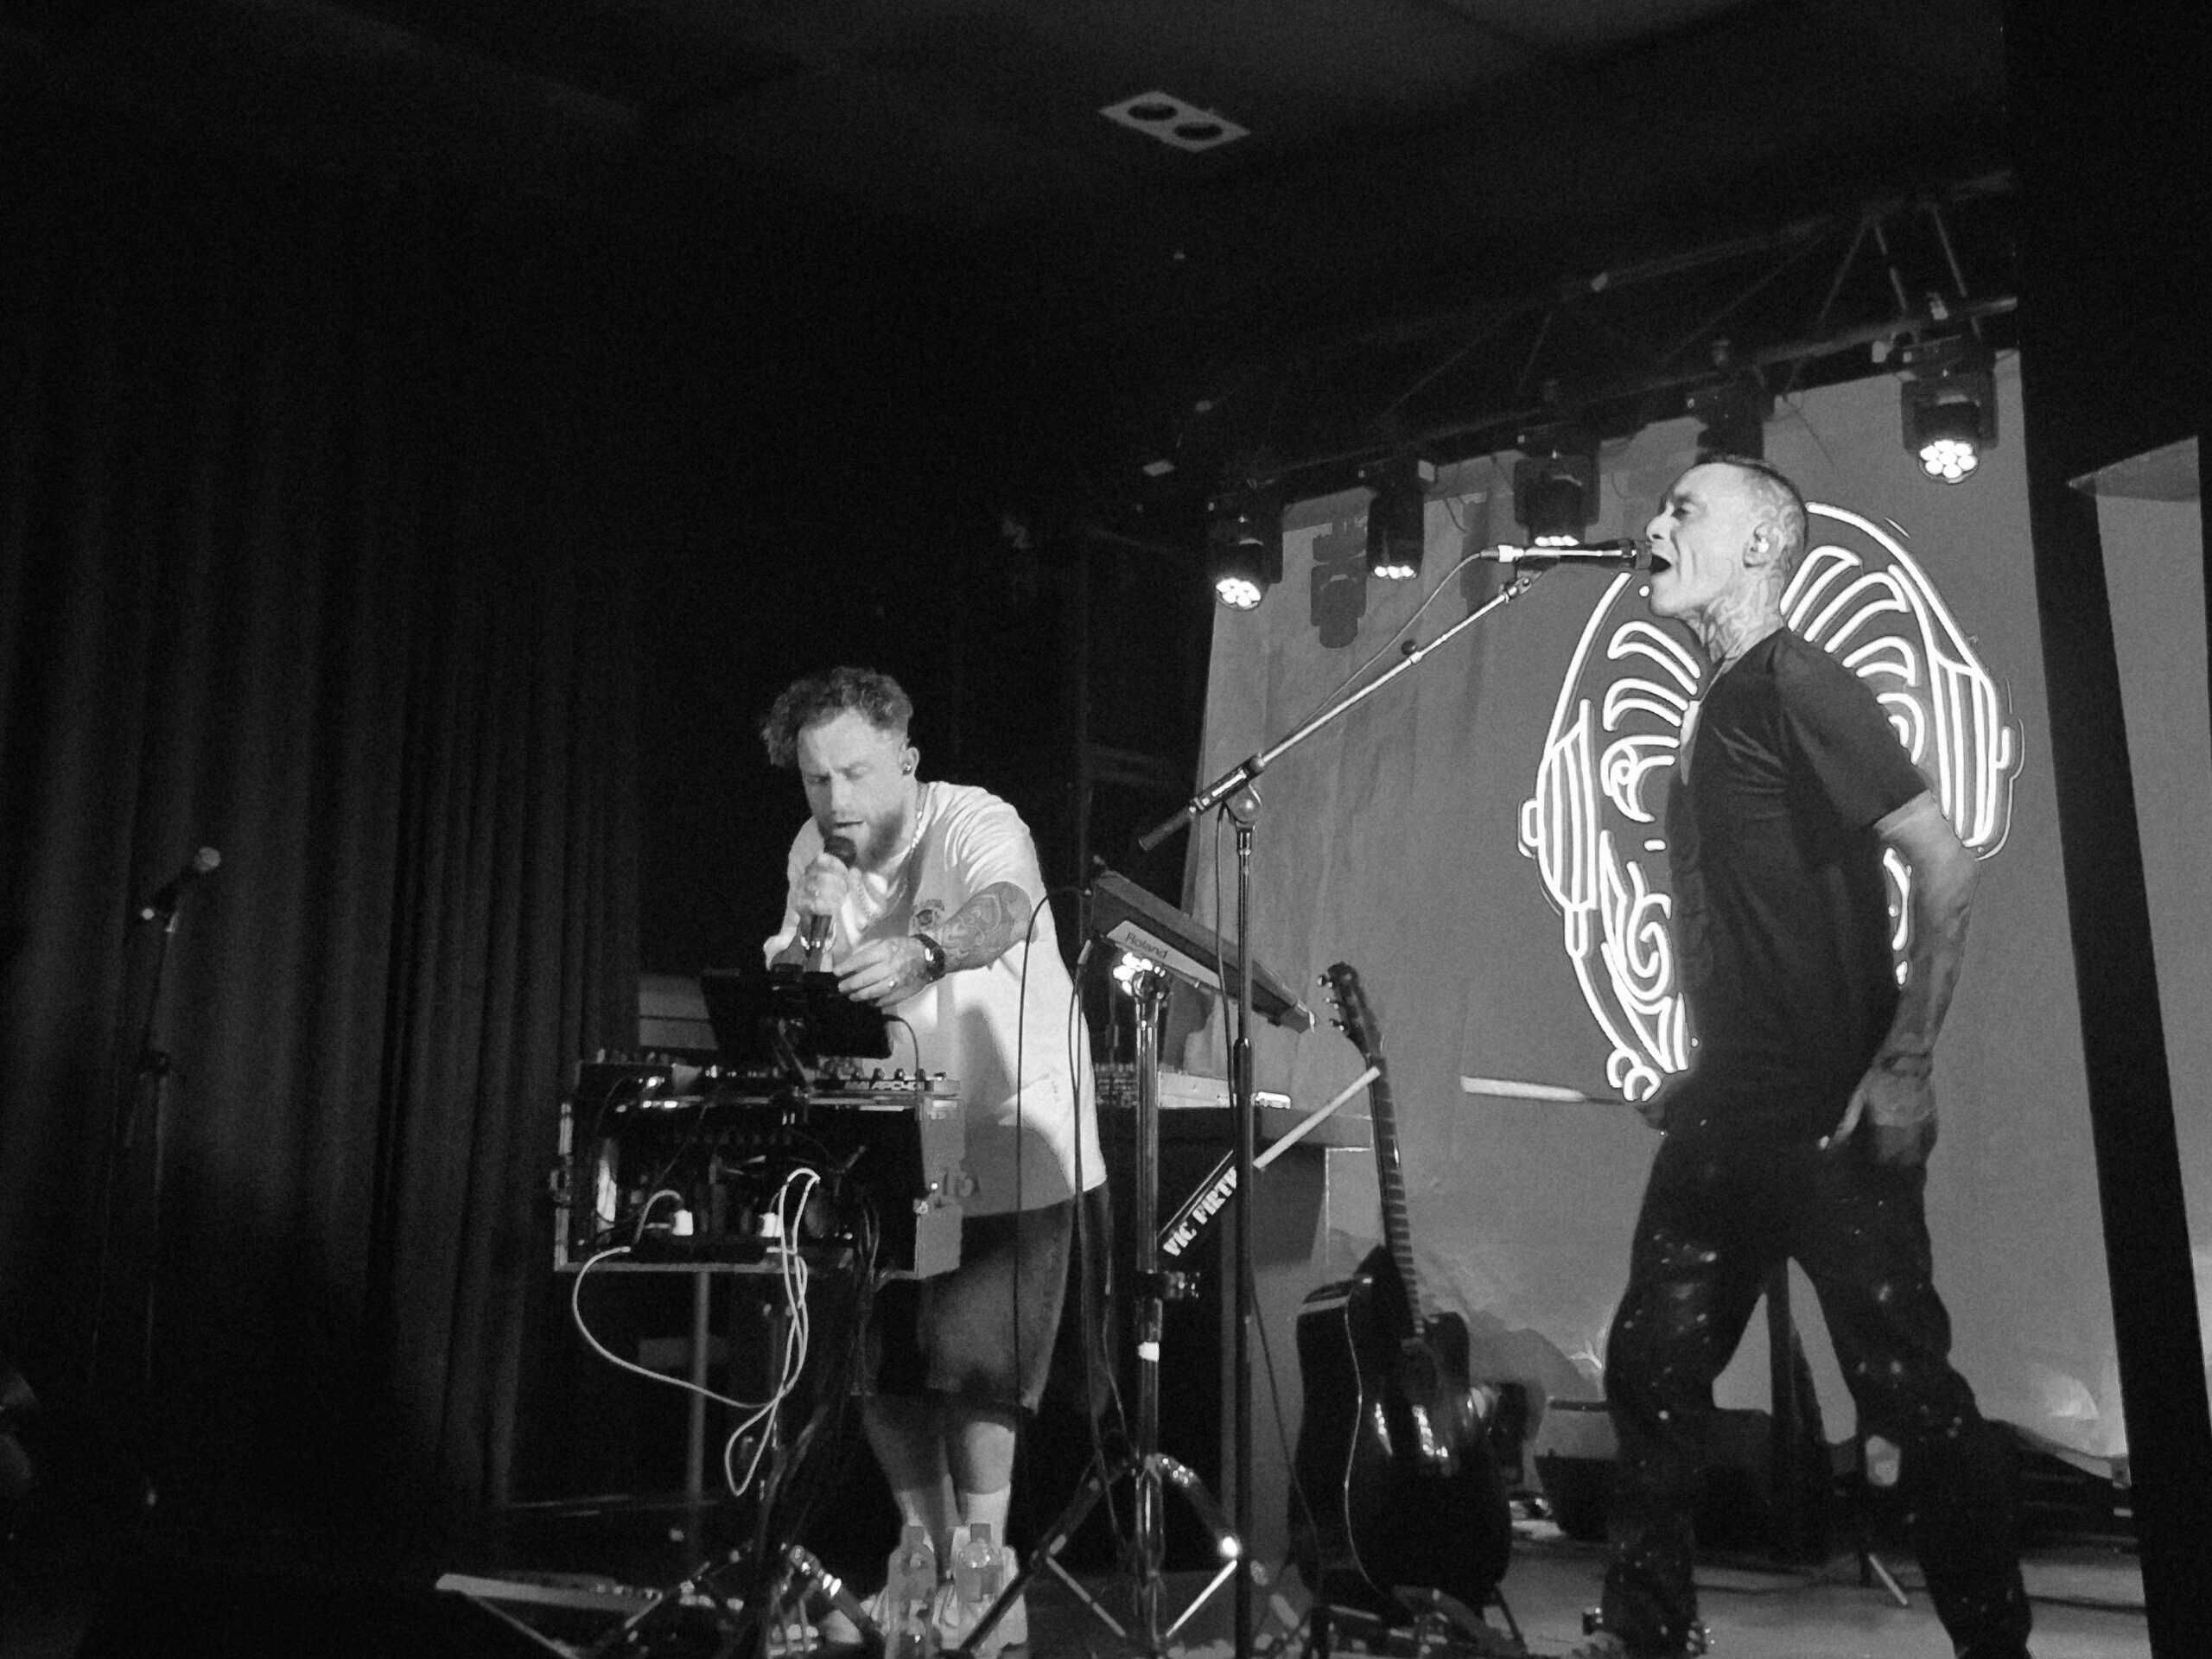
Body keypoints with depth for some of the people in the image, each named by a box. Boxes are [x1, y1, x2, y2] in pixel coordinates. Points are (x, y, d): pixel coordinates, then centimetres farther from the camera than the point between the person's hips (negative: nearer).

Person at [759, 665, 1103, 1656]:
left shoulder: (977, 824, -19)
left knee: (971, 1366, -9)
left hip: (1008, 1143, -6)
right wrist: (807, 928, -14)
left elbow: (1005, 911, -44)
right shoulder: (816, 851, 0)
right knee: (882, 1368, 6)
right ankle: (929, 1567, 23)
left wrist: (921, 949, -63)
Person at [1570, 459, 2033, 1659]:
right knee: (1652, 1369, 9)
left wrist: (1903, 1067, -20)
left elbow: (1947, 872, -17)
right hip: (1729, 1111, 9)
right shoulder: (1714, 711, 15)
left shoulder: (1795, 685, -10)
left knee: (1908, 1395, -2)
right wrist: (1707, 1075, 18)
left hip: (1834, 1114, -9)